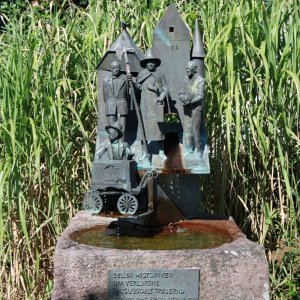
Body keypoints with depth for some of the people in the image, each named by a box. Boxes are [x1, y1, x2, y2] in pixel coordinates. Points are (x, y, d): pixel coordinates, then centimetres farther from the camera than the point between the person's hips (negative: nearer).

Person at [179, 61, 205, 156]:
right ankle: (189, 149, 18)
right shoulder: (186, 79, 8)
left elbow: (201, 95, -14)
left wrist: (191, 101, -25)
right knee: (186, 129, 7)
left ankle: (199, 150, 8)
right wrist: (183, 98, -11)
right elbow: (181, 93, 10)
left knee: (195, 130, -4)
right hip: (187, 107, 5)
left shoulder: (200, 80, -9)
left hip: (196, 107, -5)